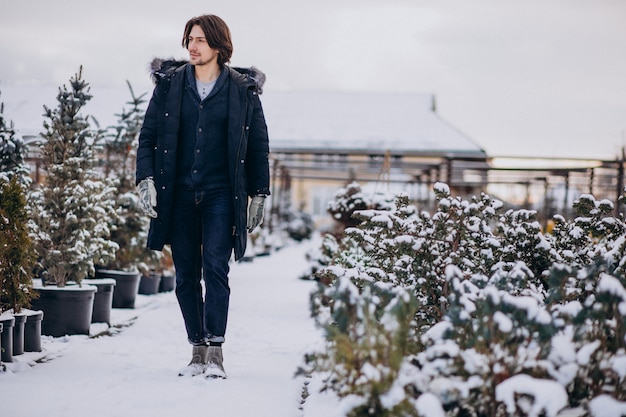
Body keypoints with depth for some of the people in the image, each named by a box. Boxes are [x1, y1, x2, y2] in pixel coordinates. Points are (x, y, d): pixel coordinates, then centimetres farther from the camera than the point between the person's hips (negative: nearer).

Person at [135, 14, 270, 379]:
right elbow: (148, 135, 7)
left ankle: (215, 352, -13)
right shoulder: (170, 84, 6)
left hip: (221, 194, -2)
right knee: (186, 276, 4)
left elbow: (258, 146, 8)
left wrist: (258, 194, 5)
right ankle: (198, 351, 13)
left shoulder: (243, 90, 2)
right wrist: (146, 179, -6)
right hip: (179, 195, 2)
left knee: (216, 268, -14)